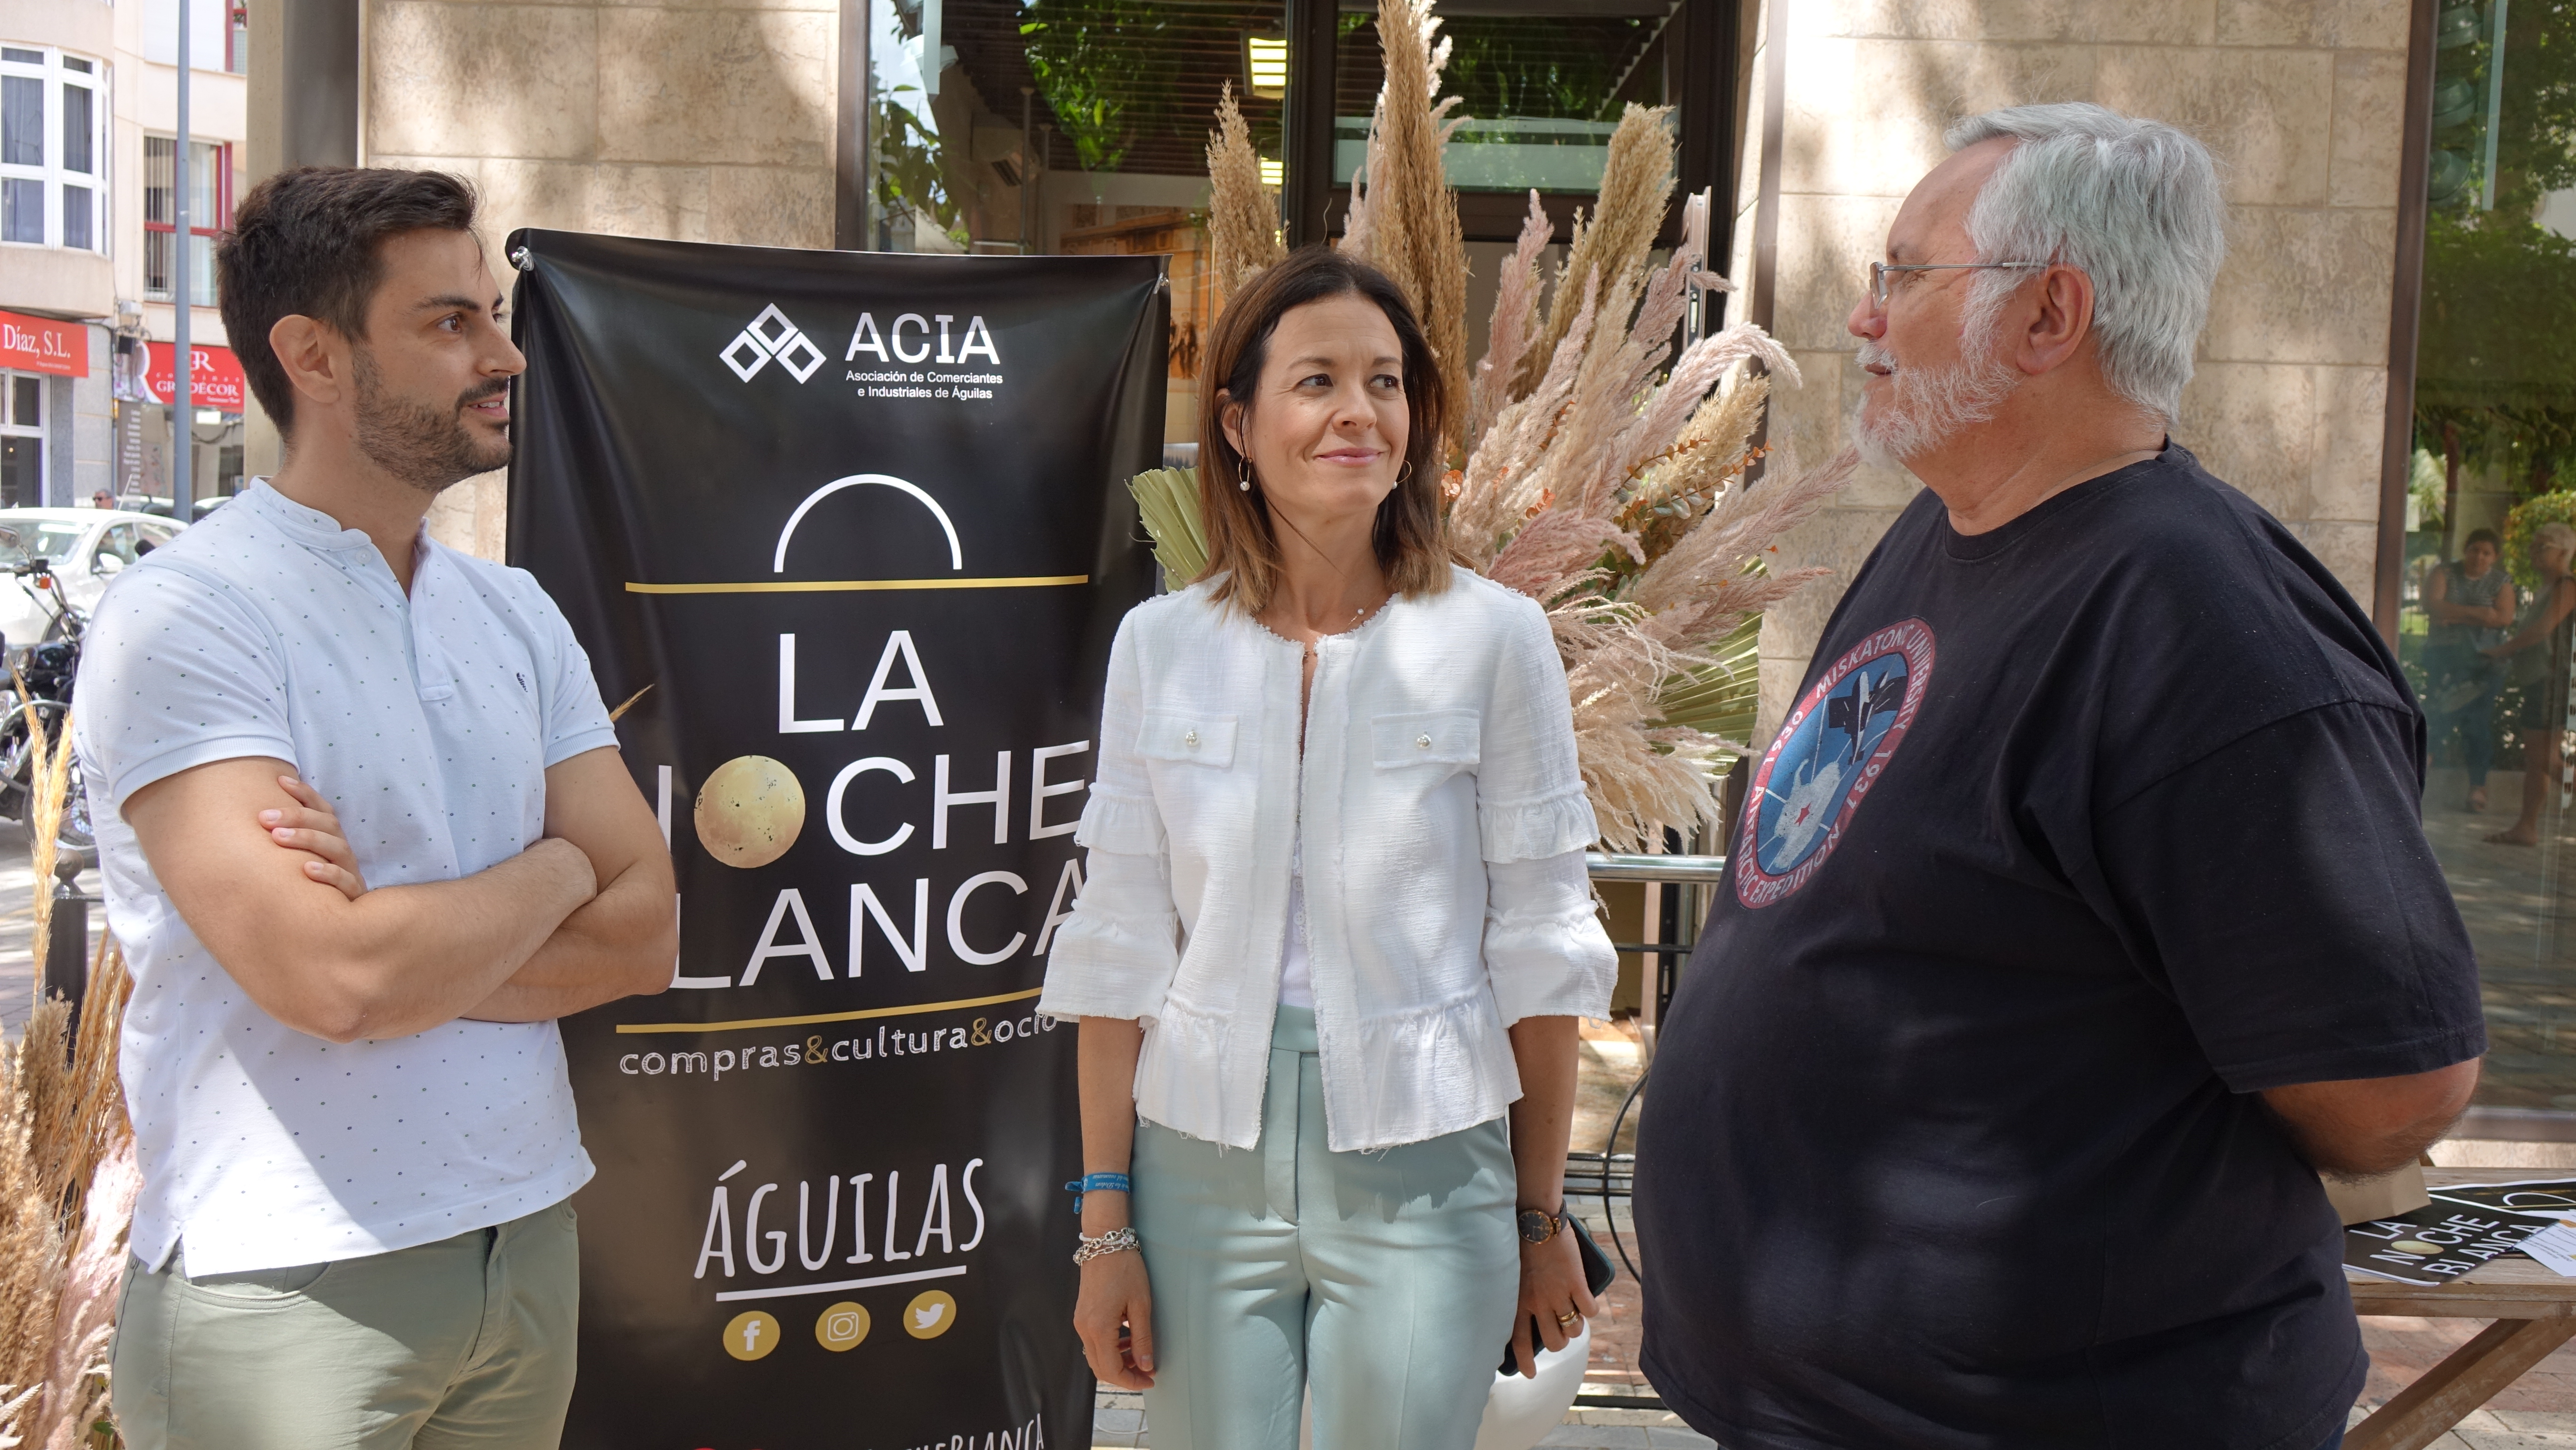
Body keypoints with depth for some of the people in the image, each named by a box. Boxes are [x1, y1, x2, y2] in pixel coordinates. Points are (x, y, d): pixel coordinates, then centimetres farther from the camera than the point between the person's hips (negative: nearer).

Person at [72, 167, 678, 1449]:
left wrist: (405, 943, -14)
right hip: (286, 1282, -6)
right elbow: (329, 978, -23)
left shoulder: (515, 614, 7)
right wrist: (553, 870, -7)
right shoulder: (182, 616, -13)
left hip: (527, 1238, 6)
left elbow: (644, 935, 1)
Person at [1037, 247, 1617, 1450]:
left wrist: (1543, 1217, 2)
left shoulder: (1493, 639, -4)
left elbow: (1538, 946, -1)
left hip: (1423, 1179, -1)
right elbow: (1120, 947, 3)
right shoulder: (1160, 644, 1)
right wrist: (1105, 1226, 3)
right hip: (1204, 1167, 2)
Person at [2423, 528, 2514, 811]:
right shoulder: (2445, 574, 8)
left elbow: (2504, 617, -7)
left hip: (2483, 661, 0)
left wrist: (2455, 616, -11)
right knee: (2438, 720, -8)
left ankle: (2478, 786, -2)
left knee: (2479, 721, -6)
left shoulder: (2502, 581, 9)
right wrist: (2478, 613, -15)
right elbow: (2432, 605, -9)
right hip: (2443, 657, 0)